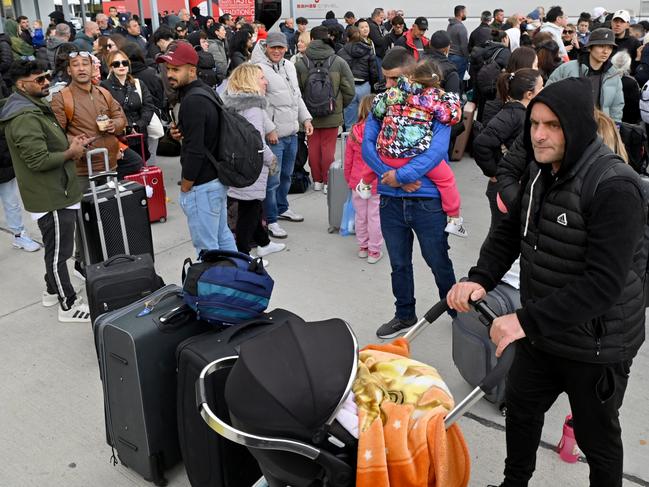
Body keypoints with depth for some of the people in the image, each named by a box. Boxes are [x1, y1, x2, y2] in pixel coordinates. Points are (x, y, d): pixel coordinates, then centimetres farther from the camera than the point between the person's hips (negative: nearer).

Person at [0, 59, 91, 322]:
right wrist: (70, 152, -14)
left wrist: (68, 141, 6)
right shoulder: (25, 118, -22)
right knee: (59, 251, -1)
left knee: (56, 248, 23)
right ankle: (69, 306, 9)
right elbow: (39, 160, -27)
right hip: (51, 195, -11)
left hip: (55, 191, 11)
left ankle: (53, 290, 39)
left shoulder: (36, 107, 13)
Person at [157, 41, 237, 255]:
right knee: (222, 236, 18)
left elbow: (195, 152, -24)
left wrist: (184, 189, -13)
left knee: (206, 246, 0)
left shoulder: (192, 101, -20)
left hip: (202, 185, -10)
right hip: (218, 178, 10)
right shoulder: (206, 91, 10)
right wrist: (181, 133, 3)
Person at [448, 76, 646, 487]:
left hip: (596, 347, -7)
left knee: (596, 437, 14)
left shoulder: (614, 187, -25)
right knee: (521, 407, 25)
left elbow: (604, 283, -30)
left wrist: (527, 320, -31)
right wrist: (481, 279, -10)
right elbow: (511, 231, 8)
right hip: (541, 332, 8)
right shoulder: (540, 172, -1)